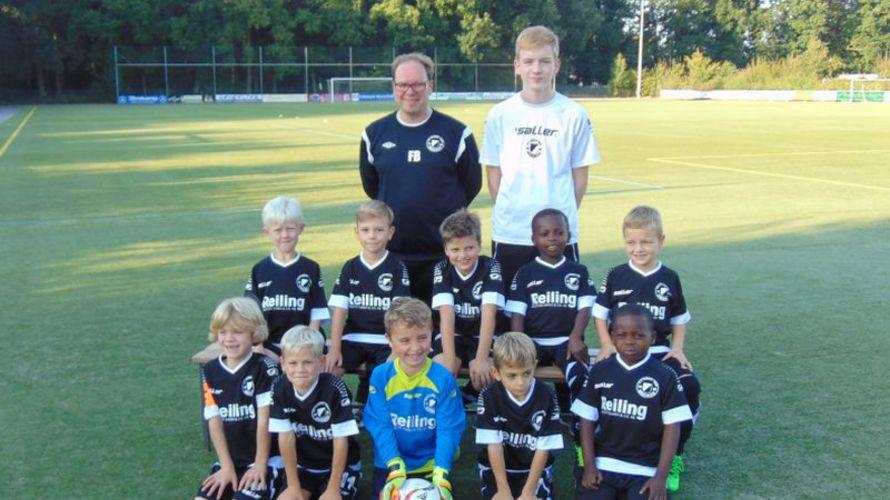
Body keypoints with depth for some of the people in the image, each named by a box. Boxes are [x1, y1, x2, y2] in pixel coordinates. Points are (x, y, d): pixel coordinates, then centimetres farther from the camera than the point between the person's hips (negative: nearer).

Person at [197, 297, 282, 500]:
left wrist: (260, 465, -11)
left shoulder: (264, 368, -13)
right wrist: (227, 467, -3)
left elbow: (264, 420, -13)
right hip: (230, 460, 5)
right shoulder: (211, 372, 0)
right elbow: (215, 422, 0)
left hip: (265, 459, -5)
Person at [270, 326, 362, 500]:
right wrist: (294, 486, -8)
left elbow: (341, 440, -20)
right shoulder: (280, 388, -14)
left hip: (341, 465, -3)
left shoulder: (335, 389, -26)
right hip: (303, 465, 4)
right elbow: (286, 437, -10)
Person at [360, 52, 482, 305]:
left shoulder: (456, 132, -1)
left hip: (443, 254, -2)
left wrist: (445, 213, 8)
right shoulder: (375, 133, 6)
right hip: (391, 251, 2)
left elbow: (472, 183, 7)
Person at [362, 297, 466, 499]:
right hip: (391, 464, 1)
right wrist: (395, 468, -23)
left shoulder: (443, 378, -12)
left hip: (431, 466, 0)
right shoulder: (381, 376, -9)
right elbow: (380, 425, -11)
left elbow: (449, 429, -13)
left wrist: (441, 475, -25)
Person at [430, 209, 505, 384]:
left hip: (482, 336, -1)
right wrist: (449, 358, -28)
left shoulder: (490, 268, -13)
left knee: (485, 375, -28)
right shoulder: (442, 270, -7)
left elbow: (488, 315, -21)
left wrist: (482, 358, -31)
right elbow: (447, 315, -17)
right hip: (452, 335, 1)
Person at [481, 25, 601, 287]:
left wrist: (564, 215, 2)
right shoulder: (499, 115, 1)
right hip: (509, 233, 1)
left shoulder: (574, 114, -1)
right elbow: (493, 174, 6)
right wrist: (507, 212, 1)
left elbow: (580, 176, 4)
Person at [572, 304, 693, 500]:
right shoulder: (599, 372, 2)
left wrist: (661, 477, -9)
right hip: (603, 463, 1)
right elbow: (587, 421, 5)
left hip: (646, 468, -1)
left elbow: (672, 427, -3)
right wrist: (589, 466, -4)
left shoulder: (665, 377, -3)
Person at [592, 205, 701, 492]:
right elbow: (599, 313, 9)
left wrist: (677, 348, 2)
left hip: (659, 352, 2)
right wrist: (607, 345, -5)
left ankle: (674, 454, -2)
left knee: (690, 387, -23)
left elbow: (679, 319, 17)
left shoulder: (669, 279, 8)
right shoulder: (616, 276, 5)